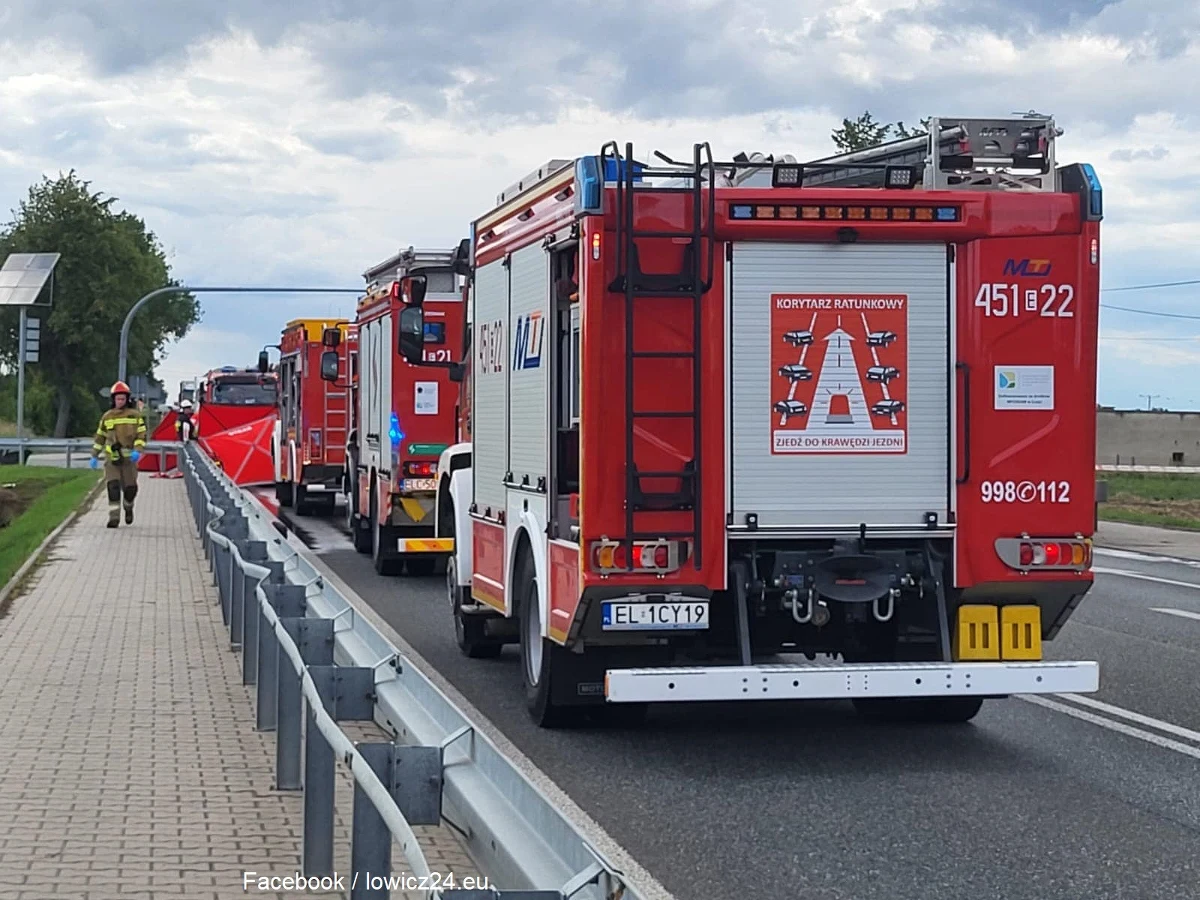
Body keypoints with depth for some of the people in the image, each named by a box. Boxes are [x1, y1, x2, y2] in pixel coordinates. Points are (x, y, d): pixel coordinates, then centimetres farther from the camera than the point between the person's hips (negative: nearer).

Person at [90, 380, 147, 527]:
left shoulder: (135, 415, 4)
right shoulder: (107, 416, 10)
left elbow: (142, 435, 1)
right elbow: (100, 437, 17)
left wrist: (137, 450, -15)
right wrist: (94, 455, 14)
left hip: (129, 458, -1)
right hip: (111, 458, 1)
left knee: (130, 487, 4)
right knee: (113, 486, -12)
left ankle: (128, 507, 35)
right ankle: (114, 518, -13)